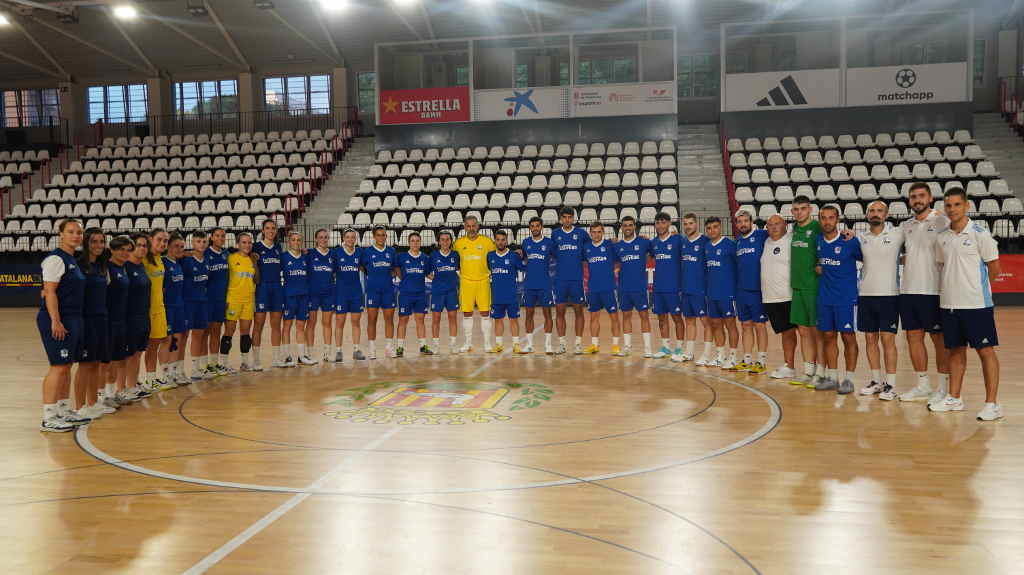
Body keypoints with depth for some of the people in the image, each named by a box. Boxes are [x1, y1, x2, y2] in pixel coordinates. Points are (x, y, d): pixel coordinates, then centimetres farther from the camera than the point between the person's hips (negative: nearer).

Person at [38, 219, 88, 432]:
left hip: (72, 319, 9)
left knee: (67, 366, 13)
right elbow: (49, 291, -17)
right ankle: (48, 418, -4)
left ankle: (64, 411, 22)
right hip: (57, 321, -9)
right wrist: (55, 321, -23)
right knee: (58, 366, -9)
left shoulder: (72, 260, 16)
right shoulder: (56, 259, -11)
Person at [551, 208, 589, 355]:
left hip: (577, 279, -1)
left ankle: (578, 343, 9)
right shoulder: (555, 234, 8)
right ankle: (561, 343, 11)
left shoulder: (581, 233, 3)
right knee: (559, 311, 3)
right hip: (560, 279, 2)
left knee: (578, 310, 2)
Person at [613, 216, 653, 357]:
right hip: (624, 287, 3)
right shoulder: (616, 246, 8)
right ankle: (627, 346, 17)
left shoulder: (644, 242, 0)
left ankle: (647, 347, 2)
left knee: (644, 315, -1)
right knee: (626, 315, 9)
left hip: (640, 286, -3)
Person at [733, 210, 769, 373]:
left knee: (759, 325, 1)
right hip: (741, 290, 6)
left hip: (757, 289, -6)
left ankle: (762, 361, 9)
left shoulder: (761, 236, -5)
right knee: (745, 325, 11)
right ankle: (747, 361, 19)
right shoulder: (737, 242, 13)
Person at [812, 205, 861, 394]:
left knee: (848, 337, 0)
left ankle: (849, 379, 8)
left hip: (846, 298, -5)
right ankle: (831, 378, 17)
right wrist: (817, 267, 6)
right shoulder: (818, 241, 6)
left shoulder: (850, 242, -9)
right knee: (828, 336, 8)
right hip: (825, 298, 5)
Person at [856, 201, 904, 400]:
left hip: (889, 295, -3)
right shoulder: (860, 238, 7)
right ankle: (876, 381, 19)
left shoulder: (898, 234, -1)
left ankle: (890, 384, 4)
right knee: (870, 339, 8)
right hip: (866, 295, 4)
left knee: (888, 339, -3)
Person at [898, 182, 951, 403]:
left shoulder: (942, 221, -4)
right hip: (908, 290, 6)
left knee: (940, 339, 0)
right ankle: (922, 386, 19)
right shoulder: (905, 226, 13)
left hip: (933, 291, -6)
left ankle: (944, 388, 8)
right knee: (913, 336, 9)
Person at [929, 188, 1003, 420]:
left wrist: (973, 285, 4)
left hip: (976, 303, -5)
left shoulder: (979, 233, -6)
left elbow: (995, 269, -4)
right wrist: (949, 287, 9)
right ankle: (954, 399, 21)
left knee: (985, 351, -1)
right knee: (956, 351, 12)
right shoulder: (942, 238, 10)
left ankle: (992, 404, 4)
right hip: (949, 304, 5)